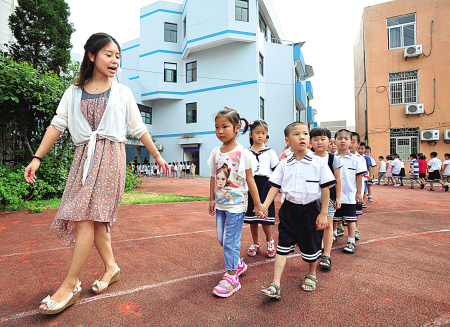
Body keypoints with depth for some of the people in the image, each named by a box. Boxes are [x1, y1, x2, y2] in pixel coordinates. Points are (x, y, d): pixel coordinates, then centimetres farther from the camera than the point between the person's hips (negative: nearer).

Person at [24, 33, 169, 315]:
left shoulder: (122, 92, 9)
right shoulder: (74, 92, 13)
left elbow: (139, 129, 11)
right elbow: (57, 125, 11)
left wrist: (157, 155, 13)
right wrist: (37, 158, 5)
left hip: (110, 156, -3)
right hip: (84, 156, 3)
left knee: (85, 216, -9)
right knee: (94, 218, 3)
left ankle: (71, 285, -1)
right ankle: (111, 266, 21)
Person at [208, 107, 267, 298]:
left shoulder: (243, 153, -11)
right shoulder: (215, 153, 3)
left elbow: (250, 181, -7)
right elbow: (213, 178, 11)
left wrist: (258, 204, -5)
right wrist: (212, 199, 12)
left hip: (236, 203, -6)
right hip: (220, 203, 6)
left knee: (231, 240, -2)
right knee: (222, 238, 14)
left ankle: (231, 277, 14)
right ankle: (238, 263, 37)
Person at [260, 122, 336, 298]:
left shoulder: (318, 163, -7)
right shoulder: (284, 164, 0)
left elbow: (325, 189, -4)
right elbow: (275, 187, 1)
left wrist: (323, 214, -5)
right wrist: (264, 206, -9)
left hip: (311, 210, -1)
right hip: (289, 209, 2)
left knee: (310, 246, 15)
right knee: (283, 246, 2)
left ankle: (311, 274, 43)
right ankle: (276, 284, 8)